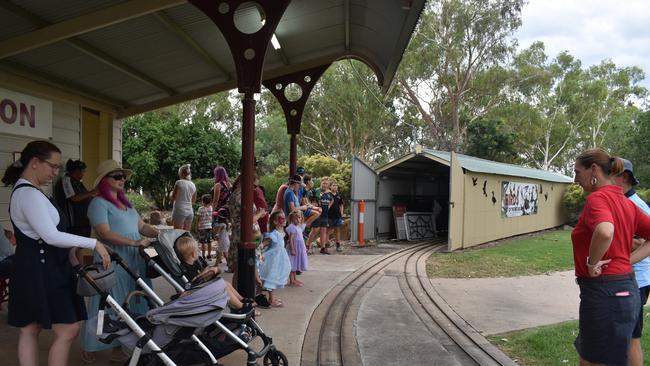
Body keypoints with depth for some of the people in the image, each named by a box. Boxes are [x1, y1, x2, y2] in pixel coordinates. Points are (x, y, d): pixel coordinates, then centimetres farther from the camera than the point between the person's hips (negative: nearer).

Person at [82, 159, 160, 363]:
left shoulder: (126, 203, 18)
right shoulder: (98, 203, -7)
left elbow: (142, 226, 14)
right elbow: (105, 233, -19)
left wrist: (160, 234, -3)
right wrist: (134, 242, -25)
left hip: (134, 261, 7)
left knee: (130, 305, 10)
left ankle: (117, 348, 21)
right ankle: (90, 349, 18)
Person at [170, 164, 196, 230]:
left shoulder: (179, 182, -8)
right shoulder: (193, 185, 9)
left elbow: (173, 197, -11)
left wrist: (171, 193, 9)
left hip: (179, 210, -6)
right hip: (190, 211, 6)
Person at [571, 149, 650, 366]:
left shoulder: (597, 198, -16)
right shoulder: (625, 202, 10)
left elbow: (605, 232, -36)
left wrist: (592, 263, -21)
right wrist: (629, 258, 12)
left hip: (603, 291, -9)